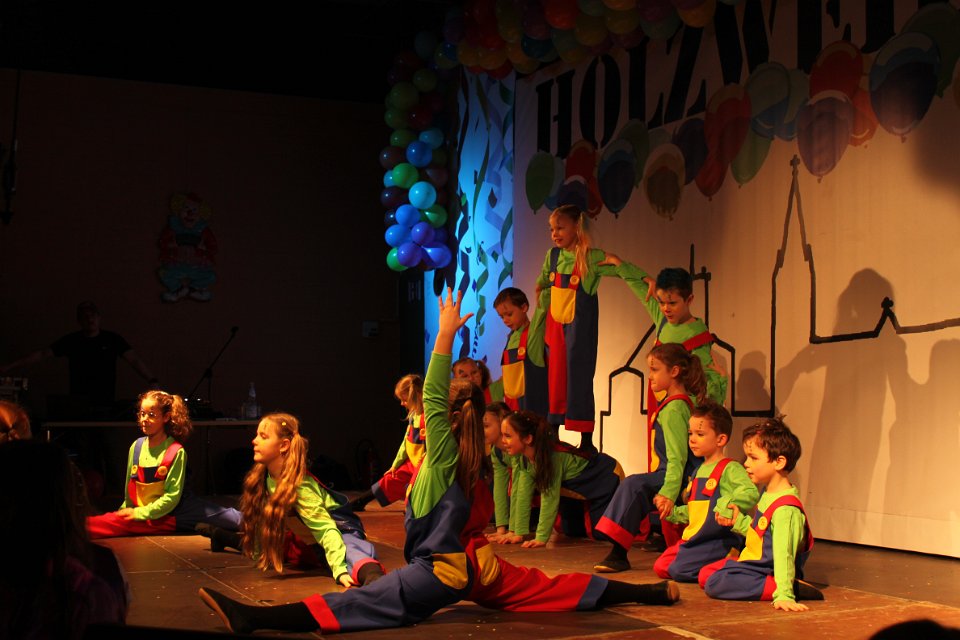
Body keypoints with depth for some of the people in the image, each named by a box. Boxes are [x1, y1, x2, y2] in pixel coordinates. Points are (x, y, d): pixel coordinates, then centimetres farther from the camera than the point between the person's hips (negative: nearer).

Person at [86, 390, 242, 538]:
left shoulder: (176, 451, -13)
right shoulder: (136, 446, 2)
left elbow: (172, 496, -15)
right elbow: (129, 485, 14)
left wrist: (139, 513, -17)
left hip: (174, 511, -4)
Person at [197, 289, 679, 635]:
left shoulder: (444, 450, -9)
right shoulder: (475, 463, 12)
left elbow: (433, 394, -18)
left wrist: (447, 333, -18)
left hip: (442, 571, -9)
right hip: (477, 566, 9)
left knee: (353, 604, -24)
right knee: (556, 590, 16)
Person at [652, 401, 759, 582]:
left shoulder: (730, 469, -10)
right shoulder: (699, 471, 19)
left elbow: (751, 492, -28)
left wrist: (726, 504, -41)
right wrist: (672, 512, 17)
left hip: (720, 539, -9)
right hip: (694, 538, 9)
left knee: (679, 570, -22)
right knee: (660, 567, 2)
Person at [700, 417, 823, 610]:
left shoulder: (785, 509, -26)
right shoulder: (767, 493, 6)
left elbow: (783, 554, -34)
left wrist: (783, 594, -40)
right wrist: (739, 520, 9)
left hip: (767, 570, -11)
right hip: (754, 561, 11)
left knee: (714, 584, -25)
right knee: (704, 574, 16)